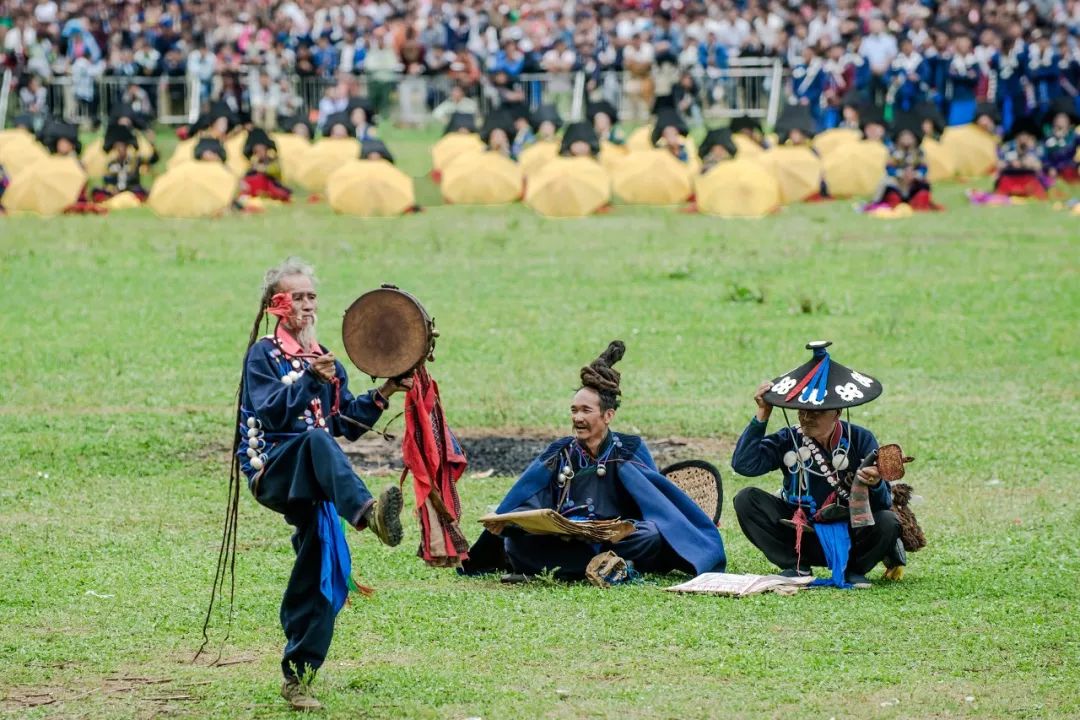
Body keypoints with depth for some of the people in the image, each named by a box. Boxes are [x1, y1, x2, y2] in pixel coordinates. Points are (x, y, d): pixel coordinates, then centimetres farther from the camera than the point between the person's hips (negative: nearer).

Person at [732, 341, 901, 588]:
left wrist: (875, 486, -39)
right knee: (746, 499, -16)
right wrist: (761, 416, -17)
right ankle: (796, 568, -8)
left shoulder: (860, 440, -9)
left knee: (887, 523, -31)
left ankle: (853, 569, -1)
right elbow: (744, 464, -20)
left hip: (849, 537, -2)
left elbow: (884, 502, -15)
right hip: (800, 538, 2)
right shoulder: (789, 439, -5)